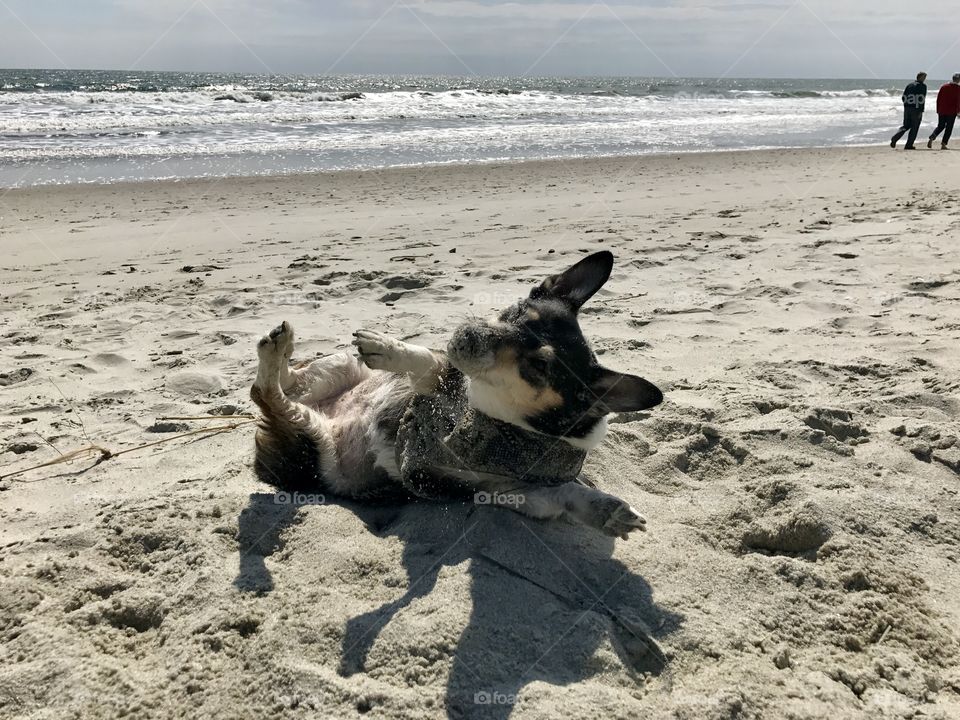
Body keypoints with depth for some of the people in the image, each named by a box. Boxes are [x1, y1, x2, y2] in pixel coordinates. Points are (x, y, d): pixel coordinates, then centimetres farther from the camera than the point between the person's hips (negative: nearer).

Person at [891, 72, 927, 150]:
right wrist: (921, 111, -15)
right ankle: (909, 145, 2)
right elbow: (921, 99, -14)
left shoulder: (909, 85, 12)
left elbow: (903, 98, 12)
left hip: (907, 108, 6)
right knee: (914, 128, 3)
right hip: (916, 109, -5)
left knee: (906, 126, 15)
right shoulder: (923, 86, -6)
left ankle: (894, 138, -8)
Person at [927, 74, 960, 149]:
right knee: (949, 128, 3)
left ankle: (931, 138, -10)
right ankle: (943, 144, -3)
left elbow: (938, 98, 9)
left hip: (942, 111, 4)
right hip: (952, 112, -4)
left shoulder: (944, 86, 8)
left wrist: (938, 110, 15)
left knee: (940, 126, 15)